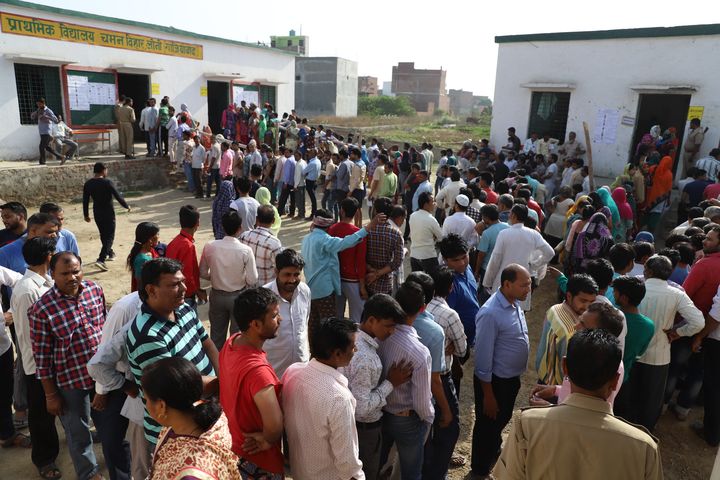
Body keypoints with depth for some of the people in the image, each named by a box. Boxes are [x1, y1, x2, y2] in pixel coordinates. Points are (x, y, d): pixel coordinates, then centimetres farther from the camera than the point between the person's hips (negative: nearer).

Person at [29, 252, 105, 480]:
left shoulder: (95, 289, -7)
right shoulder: (41, 309, -20)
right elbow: (42, 356, -13)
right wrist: (51, 395, -8)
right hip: (71, 380, -4)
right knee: (78, 432, 17)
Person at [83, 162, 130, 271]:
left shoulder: (88, 184, 1)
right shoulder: (107, 182, -16)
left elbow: (85, 200, 6)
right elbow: (118, 196, -15)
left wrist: (86, 215, 15)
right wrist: (127, 206, 0)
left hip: (97, 213, 6)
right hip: (108, 213, -6)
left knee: (103, 234, 23)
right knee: (109, 236, -2)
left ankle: (110, 252, 43)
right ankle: (101, 259, -16)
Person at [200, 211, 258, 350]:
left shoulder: (210, 246, -14)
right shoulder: (246, 250, -22)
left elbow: (203, 273, -2)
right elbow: (252, 280, -18)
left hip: (217, 295, 3)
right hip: (238, 296, -3)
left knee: (217, 334, 21)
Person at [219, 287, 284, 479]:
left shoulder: (232, 341, -10)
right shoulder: (257, 370, -38)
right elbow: (275, 426, -43)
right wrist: (268, 441, -21)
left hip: (231, 442, 8)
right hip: (255, 462, -7)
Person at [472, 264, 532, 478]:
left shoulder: (515, 303, -3)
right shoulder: (491, 313, -30)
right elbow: (483, 358, -24)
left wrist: (516, 376, 15)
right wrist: (488, 395, -18)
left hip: (512, 377, 8)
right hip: (495, 380, -8)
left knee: (503, 420, 30)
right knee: (488, 425, 15)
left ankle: (494, 451, 57)